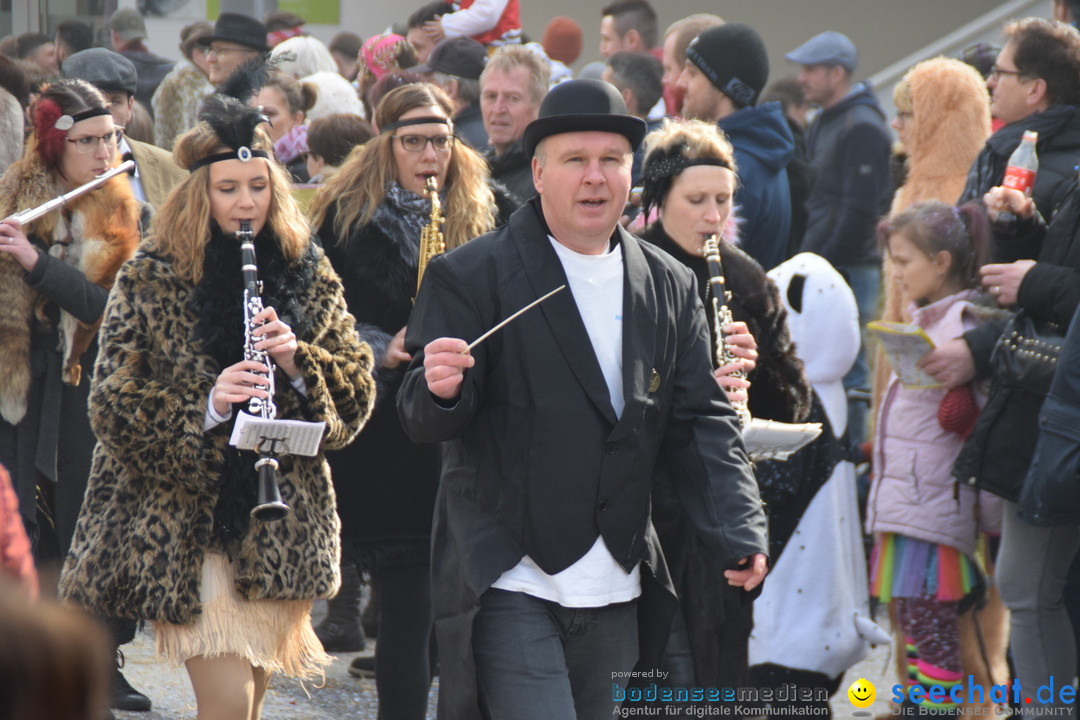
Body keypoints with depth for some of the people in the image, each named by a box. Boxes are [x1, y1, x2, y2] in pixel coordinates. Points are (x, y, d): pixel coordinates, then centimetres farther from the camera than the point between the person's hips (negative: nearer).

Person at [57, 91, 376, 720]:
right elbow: (113, 404, -7)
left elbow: (356, 394, 6)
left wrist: (298, 361, -14)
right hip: (186, 526, -4)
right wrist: (204, 406, -23)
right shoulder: (151, 280, -3)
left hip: (283, 526, 4)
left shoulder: (308, 274, 7)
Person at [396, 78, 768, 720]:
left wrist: (740, 531, -5)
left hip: (615, 594, 5)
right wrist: (441, 390, -31)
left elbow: (701, 422, 9)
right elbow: (425, 421, -7)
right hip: (510, 585, -5)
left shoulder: (670, 288, 10)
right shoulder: (472, 276, -4)